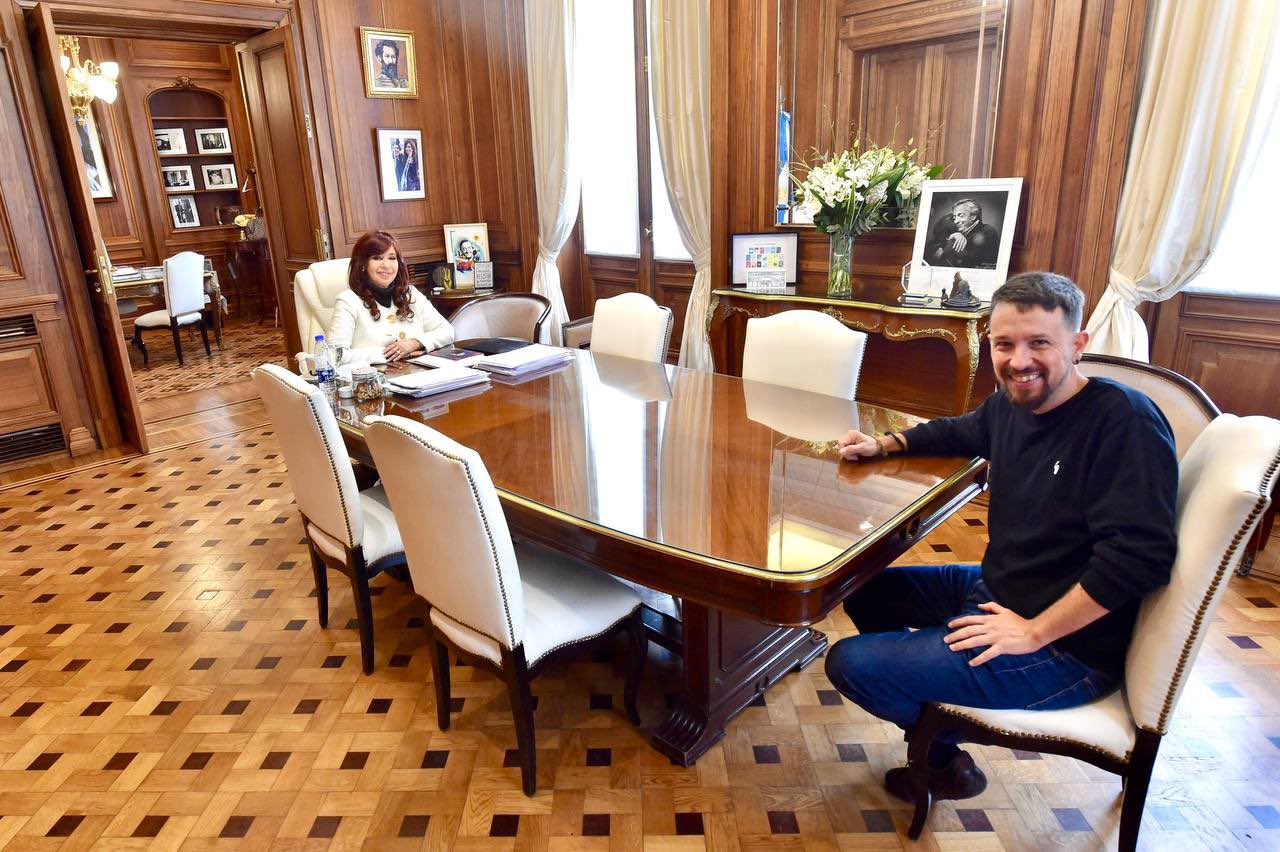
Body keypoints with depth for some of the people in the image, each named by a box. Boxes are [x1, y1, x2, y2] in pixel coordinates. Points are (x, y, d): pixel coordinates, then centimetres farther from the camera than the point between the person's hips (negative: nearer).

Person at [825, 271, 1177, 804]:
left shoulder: (1124, 421, -23)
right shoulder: (1010, 404, 1)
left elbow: (1138, 556, -29)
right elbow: (960, 433, 25)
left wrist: (1034, 632, -24)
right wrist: (883, 444, 12)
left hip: (1067, 647, -9)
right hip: (994, 591, 9)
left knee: (849, 664, -14)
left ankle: (944, 761, 17)